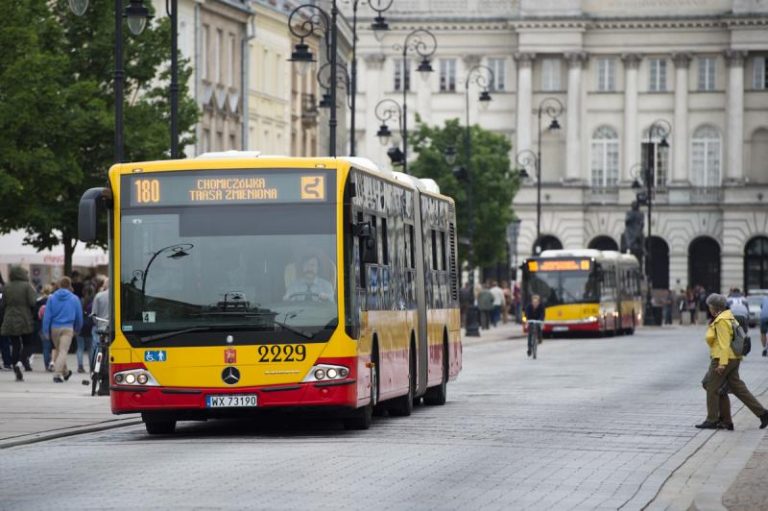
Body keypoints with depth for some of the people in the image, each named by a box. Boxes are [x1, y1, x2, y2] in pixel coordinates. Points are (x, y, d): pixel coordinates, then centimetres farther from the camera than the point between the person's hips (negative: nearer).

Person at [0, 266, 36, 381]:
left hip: (10, 322, 3)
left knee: (15, 346, 8)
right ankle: (21, 361, -16)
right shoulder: (27, 286, -8)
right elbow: (33, 302, -13)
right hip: (25, 321, -3)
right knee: (27, 344, 11)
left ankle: (18, 374, 2)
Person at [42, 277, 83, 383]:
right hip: (68, 328, -2)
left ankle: (65, 372, 33)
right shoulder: (74, 299, 0)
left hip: (54, 327, 2)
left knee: (59, 350, 19)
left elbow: (47, 315, -2)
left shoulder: (52, 298, 0)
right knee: (63, 351, -6)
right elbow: (79, 316, 8)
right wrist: (77, 329, 22)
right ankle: (58, 373, -22)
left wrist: (45, 331, 1)